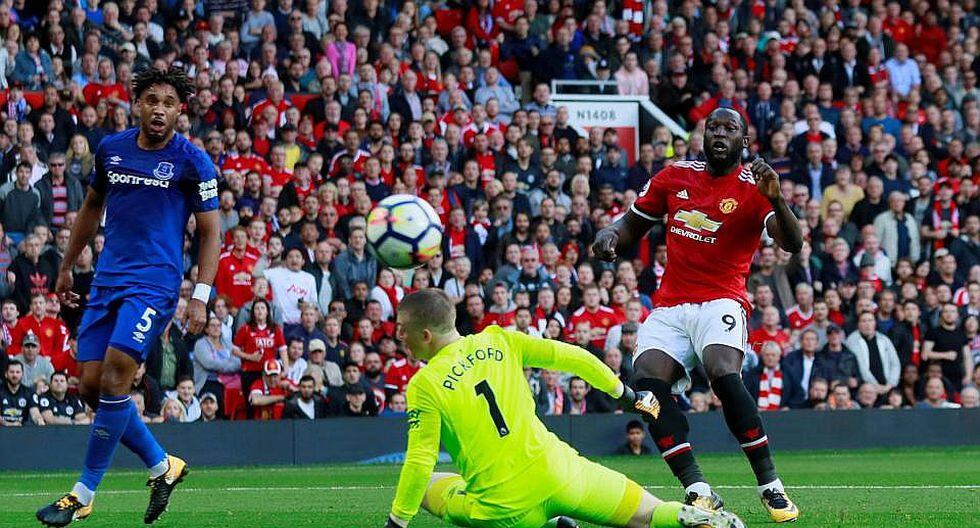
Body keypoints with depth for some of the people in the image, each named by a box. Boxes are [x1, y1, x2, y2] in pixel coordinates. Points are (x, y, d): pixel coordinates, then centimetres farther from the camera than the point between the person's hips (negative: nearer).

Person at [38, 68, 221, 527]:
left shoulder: (192, 162, -5)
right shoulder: (111, 149, 8)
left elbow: (210, 232, -2)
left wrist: (201, 297, -10)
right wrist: (67, 267, 26)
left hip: (154, 284, -6)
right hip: (106, 282, 6)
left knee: (114, 378, -17)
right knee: (91, 386, 1)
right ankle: (162, 466, 19)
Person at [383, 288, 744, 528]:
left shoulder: (424, 386, -7)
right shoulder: (498, 341, 6)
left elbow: (420, 463, -10)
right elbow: (571, 358, 7)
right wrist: (626, 394, 20)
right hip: (558, 473, 4)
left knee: (425, 488, 22)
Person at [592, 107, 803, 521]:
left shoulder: (753, 187, -2)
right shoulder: (675, 177, 11)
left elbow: (793, 245, -15)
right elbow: (633, 225, 22)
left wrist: (775, 199, -33)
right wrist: (610, 235, -1)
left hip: (720, 301, -4)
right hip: (669, 305, 4)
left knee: (724, 375, -32)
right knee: (648, 381, -22)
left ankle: (770, 486, -23)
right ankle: (698, 491, -23)